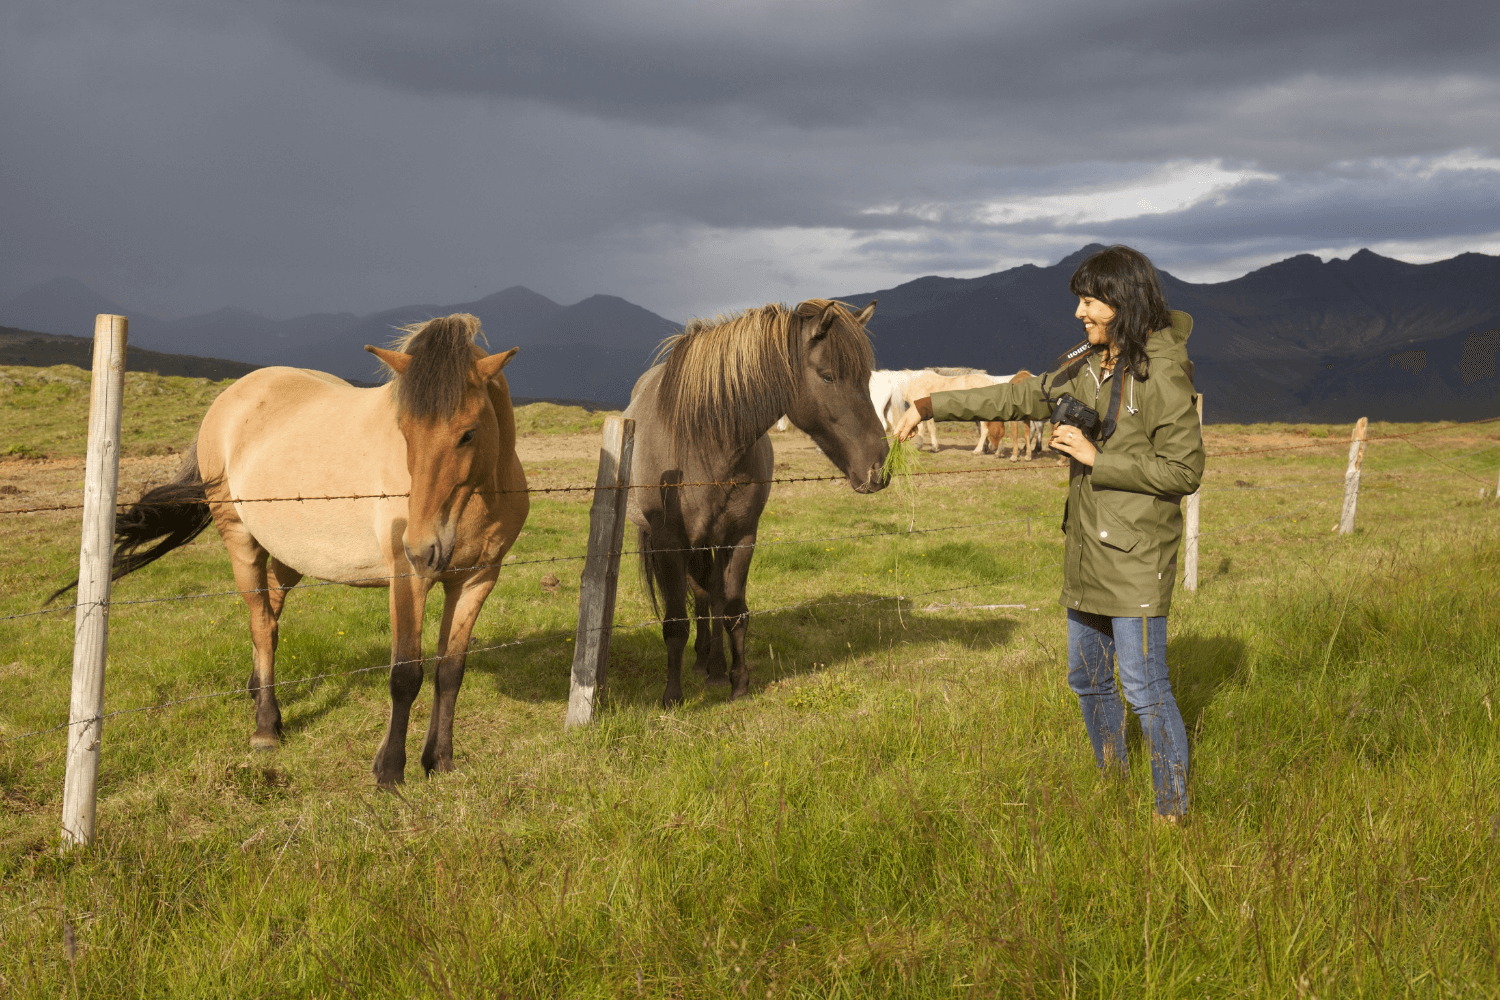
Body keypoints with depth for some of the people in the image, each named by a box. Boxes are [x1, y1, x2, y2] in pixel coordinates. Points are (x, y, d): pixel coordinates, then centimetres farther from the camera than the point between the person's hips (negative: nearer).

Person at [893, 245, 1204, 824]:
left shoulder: (1162, 374, -17)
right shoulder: (1088, 364, 8)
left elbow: (1183, 471, -19)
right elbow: (1023, 399, 18)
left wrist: (1095, 456, -20)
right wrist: (933, 406, 15)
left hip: (1136, 557, -9)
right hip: (1087, 551, 9)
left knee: (1144, 688, -5)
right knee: (1088, 679, 18)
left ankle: (1172, 810, 8)